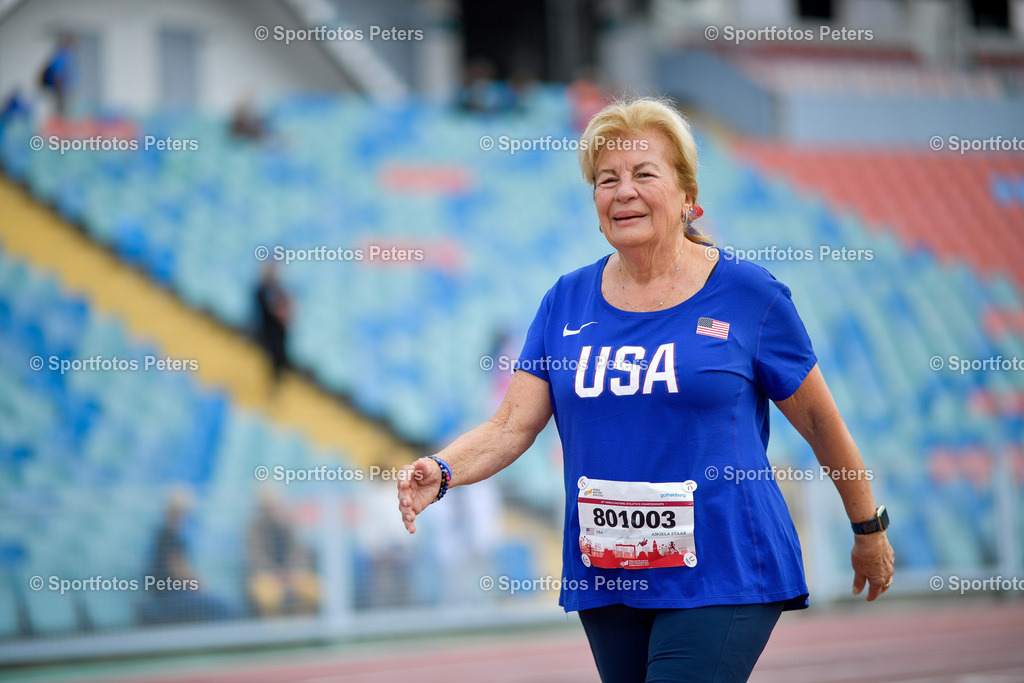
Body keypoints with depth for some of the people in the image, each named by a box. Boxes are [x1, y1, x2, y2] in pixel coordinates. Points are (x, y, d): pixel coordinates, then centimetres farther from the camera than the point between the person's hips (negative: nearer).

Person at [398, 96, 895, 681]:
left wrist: (869, 530, 13)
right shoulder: (566, 302, 7)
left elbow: (820, 423, 6)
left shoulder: (747, 294, -2)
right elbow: (511, 428, 2)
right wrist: (441, 472, -18)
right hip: (606, 581, 5)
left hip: (722, 575, -4)